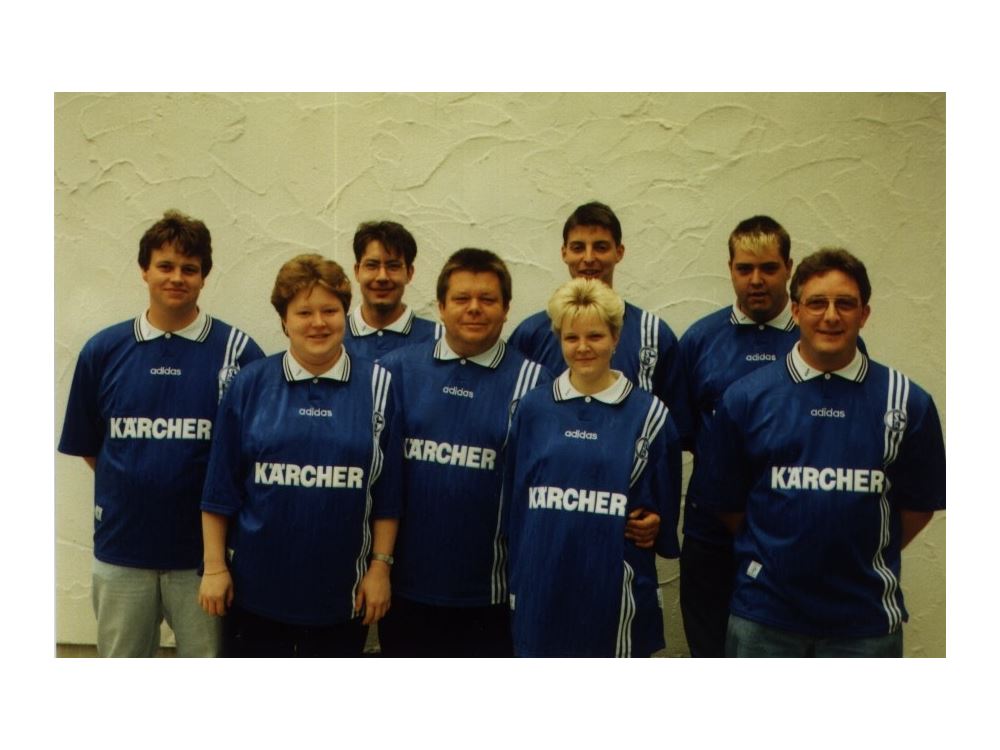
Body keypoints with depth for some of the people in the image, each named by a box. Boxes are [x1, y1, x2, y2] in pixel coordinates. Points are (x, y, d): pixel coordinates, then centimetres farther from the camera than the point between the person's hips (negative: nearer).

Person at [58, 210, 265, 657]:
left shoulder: (238, 351, -6)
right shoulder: (103, 351, 1)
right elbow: (86, 445, 10)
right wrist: (131, 487, 3)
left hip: (204, 551, -2)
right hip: (121, 550, 2)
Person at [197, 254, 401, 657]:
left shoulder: (376, 385, -3)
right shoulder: (251, 384, -2)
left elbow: (388, 490, -2)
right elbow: (221, 487, 0)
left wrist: (380, 564, -4)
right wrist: (214, 566, -2)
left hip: (341, 589, 0)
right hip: (255, 584, 0)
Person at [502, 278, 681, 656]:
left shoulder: (647, 413, 0)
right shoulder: (533, 409, 4)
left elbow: (664, 509, 8)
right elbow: (513, 500, 7)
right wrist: (516, 582, 6)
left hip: (615, 596, -1)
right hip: (542, 593, 2)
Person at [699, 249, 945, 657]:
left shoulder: (907, 401, -2)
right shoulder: (746, 397, -3)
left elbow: (919, 504, 4)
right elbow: (727, 502, 2)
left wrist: (859, 560, 3)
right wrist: (776, 557, 3)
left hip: (867, 613, 1)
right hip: (763, 612, 0)